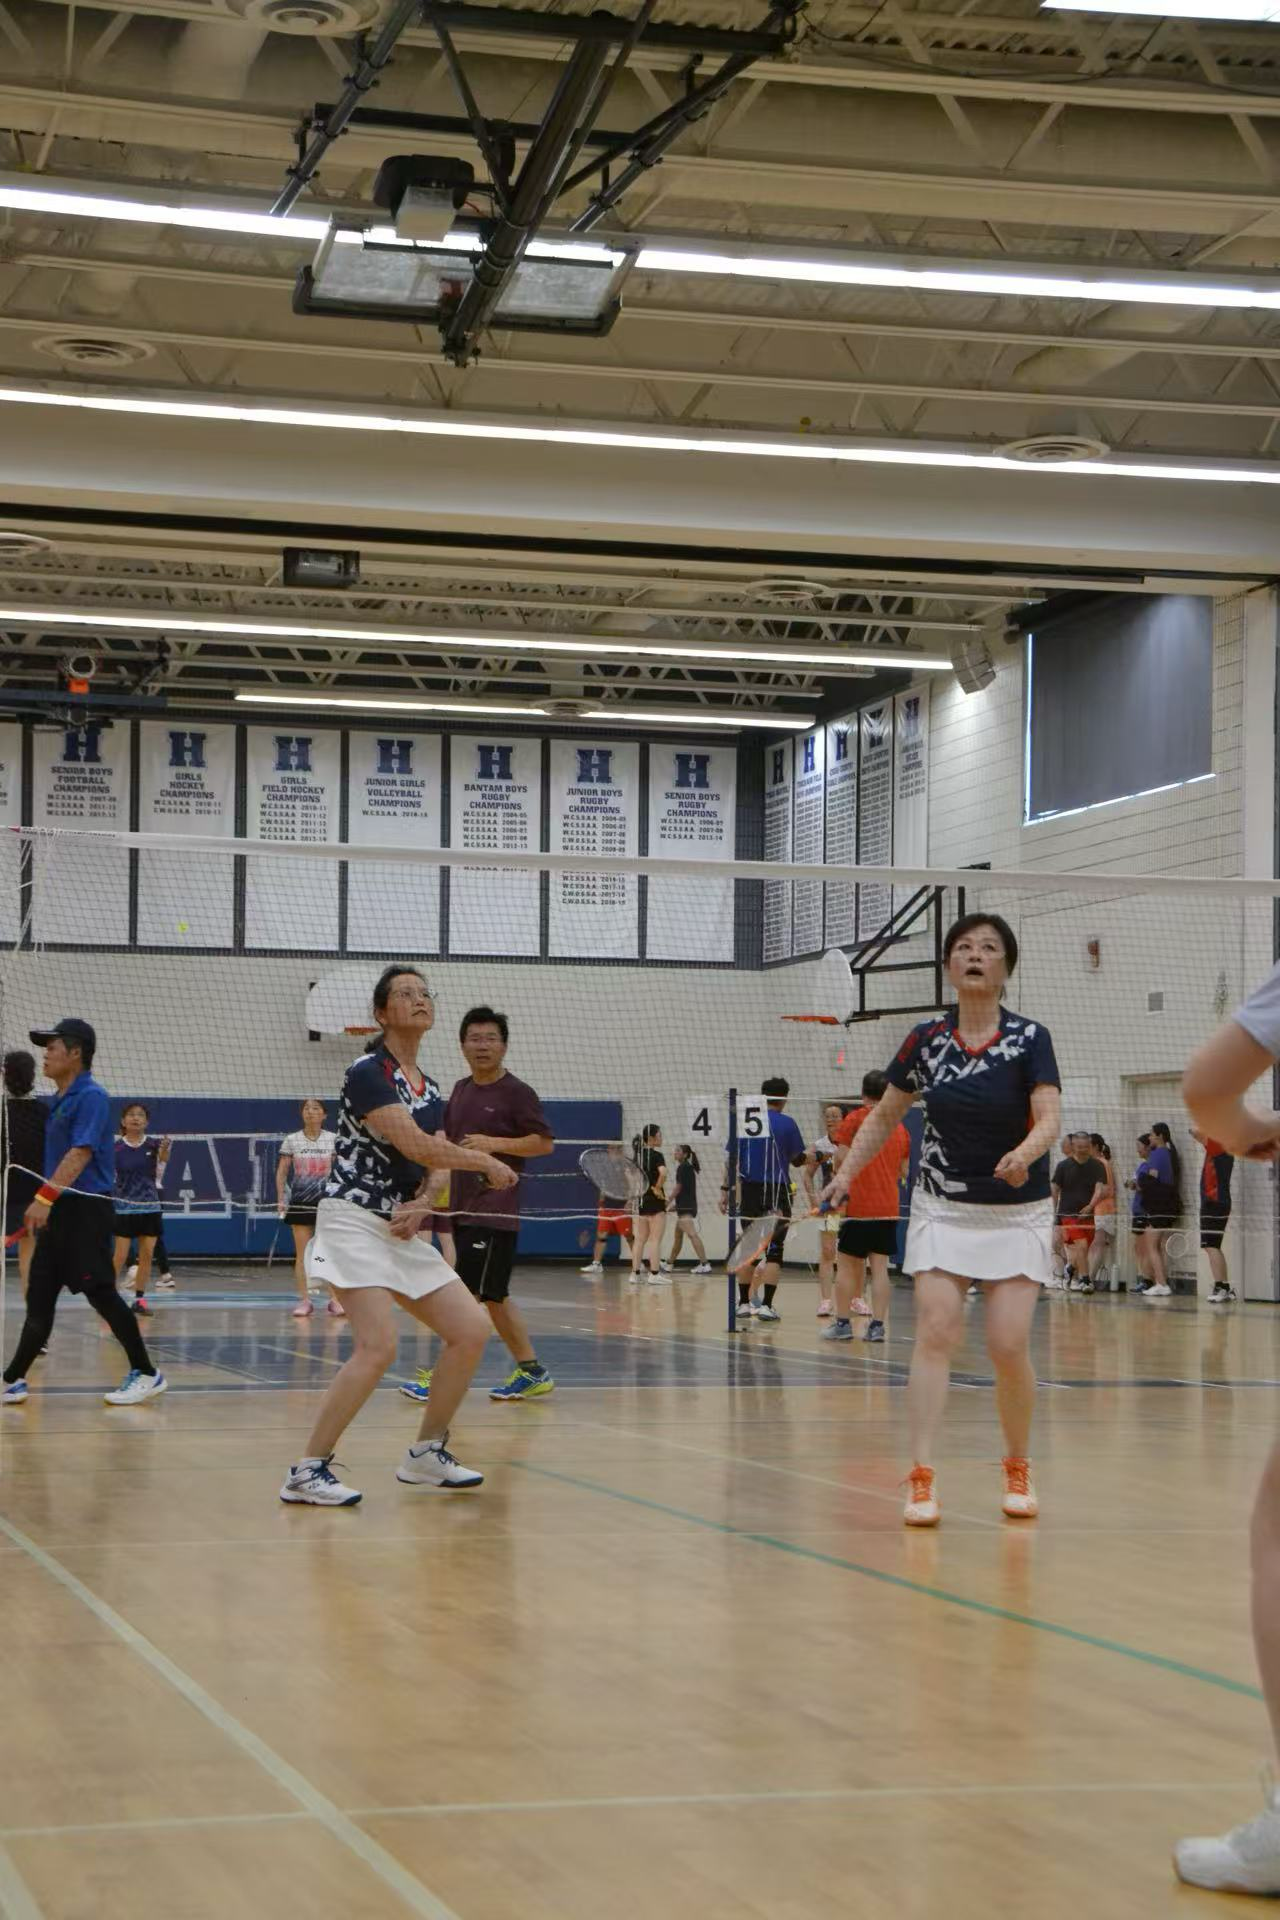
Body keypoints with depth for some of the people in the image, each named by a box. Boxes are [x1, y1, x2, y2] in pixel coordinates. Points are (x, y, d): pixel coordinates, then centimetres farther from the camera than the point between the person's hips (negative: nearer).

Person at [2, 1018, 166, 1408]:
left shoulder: (90, 1097, -13)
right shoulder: (61, 1100, 15)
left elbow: (80, 1155, -22)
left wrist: (45, 1197, -29)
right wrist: (45, 1203, 21)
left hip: (86, 1210, -9)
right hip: (60, 1213, 9)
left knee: (100, 1292, -8)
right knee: (39, 1298, 9)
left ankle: (146, 1374, 0)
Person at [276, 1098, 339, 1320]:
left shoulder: (333, 1140, 1)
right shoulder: (291, 1140, 2)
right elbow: (281, 1172, 5)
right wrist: (280, 1200, -4)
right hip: (300, 1202, 0)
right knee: (302, 1253, 0)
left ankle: (334, 1300, 2)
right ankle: (304, 1301, 3)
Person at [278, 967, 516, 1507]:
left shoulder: (429, 1089, 14)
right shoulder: (367, 1073, -12)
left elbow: (433, 1165, 13)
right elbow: (415, 1145, -20)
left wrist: (420, 1206, -9)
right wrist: (486, 1163, -8)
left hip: (402, 1228, 9)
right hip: (354, 1220, -9)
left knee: (471, 1330, 2)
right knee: (378, 1346, -23)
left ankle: (426, 1453, 16)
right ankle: (307, 1472, -16)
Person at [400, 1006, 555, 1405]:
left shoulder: (517, 1093, -6)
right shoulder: (461, 1090, 15)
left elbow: (544, 1143, -9)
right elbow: (449, 1137, 26)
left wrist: (495, 1143, -18)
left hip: (494, 1210, -8)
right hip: (464, 1207, 8)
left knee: (469, 1293, -10)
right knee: (492, 1296, 10)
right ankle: (531, 1372, 18)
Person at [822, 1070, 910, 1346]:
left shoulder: (855, 1119, -5)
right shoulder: (900, 1128, 9)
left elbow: (842, 1158, -10)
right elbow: (904, 1171, 12)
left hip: (857, 1206, -4)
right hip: (888, 1208, 4)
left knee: (847, 1264, 4)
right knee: (880, 1267, 3)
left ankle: (842, 1322, 6)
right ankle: (877, 1325, -1)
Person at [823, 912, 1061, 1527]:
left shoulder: (1030, 1038, -10)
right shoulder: (926, 1040, -2)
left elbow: (1049, 1118, -21)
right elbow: (884, 1115, 11)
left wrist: (1025, 1152, -41)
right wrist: (846, 1173, 0)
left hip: (1016, 1212, -1)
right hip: (943, 1206, 2)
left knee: (1009, 1346, -8)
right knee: (936, 1330, -14)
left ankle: (1018, 1468, 16)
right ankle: (922, 1480, -13)